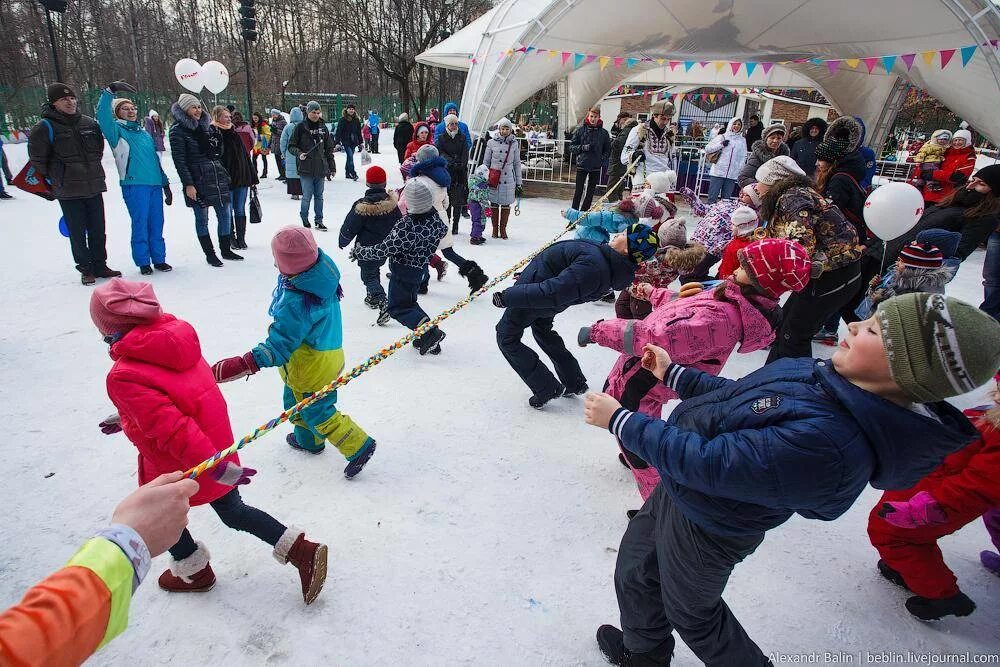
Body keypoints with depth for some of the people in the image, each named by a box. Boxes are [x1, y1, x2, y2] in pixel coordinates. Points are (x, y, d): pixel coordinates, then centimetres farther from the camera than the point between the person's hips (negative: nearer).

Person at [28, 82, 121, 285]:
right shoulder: (45, 128, -6)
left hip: (94, 187, 4)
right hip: (68, 192, -4)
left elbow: (99, 148, 22)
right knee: (78, 233, 2)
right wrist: (54, 180, 6)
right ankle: (86, 270, 13)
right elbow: (37, 160, 0)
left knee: (98, 230, 10)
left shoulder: (89, 123, 7)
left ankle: (100, 266, 22)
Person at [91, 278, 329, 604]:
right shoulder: (179, 337, -4)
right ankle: (302, 551, 18)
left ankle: (194, 571, 47)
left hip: (178, 467, -6)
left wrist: (216, 467, -32)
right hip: (216, 445, 7)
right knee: (233, 510, 22)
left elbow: (169, 428, -33)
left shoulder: (124, 377, -27)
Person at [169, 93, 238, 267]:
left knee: (226, 215, 7)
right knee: (202, 219, 3)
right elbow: (179, 160, -10)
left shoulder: (207, 127, 13)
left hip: (218, 178, 6)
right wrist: (188, 184, -16)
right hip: (198, 182, -6)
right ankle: (209, 254, 14)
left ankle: (226, 250, 20)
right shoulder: (178, 131, -5)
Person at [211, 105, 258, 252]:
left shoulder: (234, 133, 11)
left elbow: (245, 156, 14)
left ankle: (241, 238, 16)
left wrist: (252, 177, 11)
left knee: (240, 211, 8)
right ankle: (231, 239, 16)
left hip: (242, 178, 5)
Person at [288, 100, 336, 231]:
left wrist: (332, 167, 12)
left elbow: (329, 148, 14)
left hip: (320, 168, 4)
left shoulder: (323, 127, 10)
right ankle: (304, 218, 17)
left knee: (319, 196, 8)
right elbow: (291, 146, 2)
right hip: (306, 168, -3)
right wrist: (299, 153, -17)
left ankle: (319, 220, 18)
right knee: (307, 196, -4)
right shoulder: (301, 127, -2)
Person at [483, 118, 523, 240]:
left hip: (508, 179, 1)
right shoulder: (492, 143, 1)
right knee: (494, 204, 5)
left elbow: (517, 163, 9)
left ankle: (503, 229, 16)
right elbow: (486, 162, 7)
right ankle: (495, 229, 16)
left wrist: (519, 183, 8)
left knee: (506, 204, 4)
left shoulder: (514, 144, 4)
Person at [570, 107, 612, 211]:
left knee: (590, 192, 6)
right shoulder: (581, 130, 0)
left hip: (596, 167, 2)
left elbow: (608, 150, 10)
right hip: (582, 165, -2)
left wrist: (603, 160, -7)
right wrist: (583, 148, -13)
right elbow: (572, 146, 4)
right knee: (579, 191, -1)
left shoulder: (604, 133, 3)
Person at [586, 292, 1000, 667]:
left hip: (702, 529, -8)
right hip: (677, 492, 8)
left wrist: (619, 421, -25)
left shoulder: (826, 442, -39)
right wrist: (672, 373, 10)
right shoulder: (828, 378, -10)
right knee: (635, 573, 28)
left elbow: (708, 462, -34)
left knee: (694, 614, 23)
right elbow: (737, 396, 5)